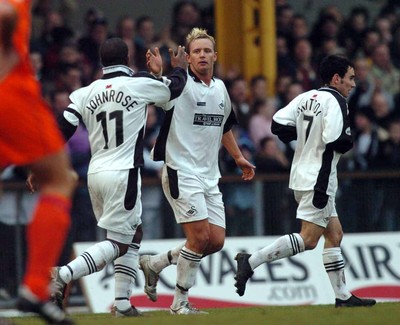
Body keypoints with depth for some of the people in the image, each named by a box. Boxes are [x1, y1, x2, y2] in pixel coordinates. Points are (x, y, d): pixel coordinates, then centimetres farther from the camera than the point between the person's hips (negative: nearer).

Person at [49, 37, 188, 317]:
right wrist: (179, 67, 35)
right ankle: (63, 275, -24)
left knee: (134, 233, 20)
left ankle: (122, 302, 14)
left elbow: (62, 130, 1)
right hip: (123, 174, -6)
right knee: (118, 244, -4)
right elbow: (174, 88, 13)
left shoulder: (86, 93, 6)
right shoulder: (140, 85, -5)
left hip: (96, 174, 6)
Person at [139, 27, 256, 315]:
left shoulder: (220, 88, 13)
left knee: (216, 241, 3)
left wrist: (239, 157, 33)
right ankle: (180, 303, 0)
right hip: (182, 171, -8)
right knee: (200, 237, -14)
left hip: (209, 176, 8)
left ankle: (154, 264, 20)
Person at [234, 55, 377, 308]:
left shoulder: (306, 97, 11)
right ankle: (252, 261, -17)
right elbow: (335, 140, -23)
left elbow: (278, 125, 5)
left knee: (335, 234, 13)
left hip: (302, 173, 10)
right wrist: (349, 141, -2)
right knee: (308, 239, -12)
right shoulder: (335, 101, -12)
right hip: (318, 179, -10)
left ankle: (343, 295, 14)